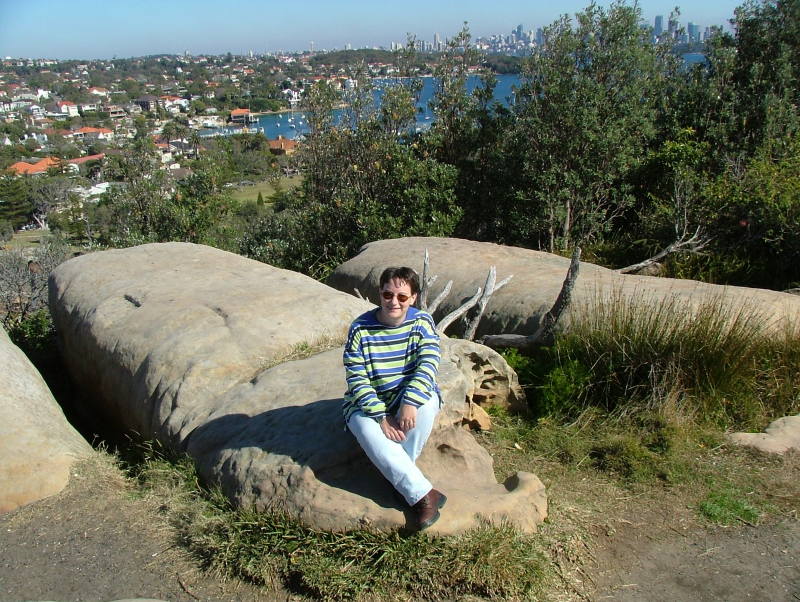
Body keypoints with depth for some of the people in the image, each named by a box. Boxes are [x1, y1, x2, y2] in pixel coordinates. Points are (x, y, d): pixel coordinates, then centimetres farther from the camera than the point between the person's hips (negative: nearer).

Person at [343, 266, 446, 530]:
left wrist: (411, 402, -37)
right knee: (367, 430, -33)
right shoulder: (361, 328, -11)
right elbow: (356, 380, -14)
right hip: (369, 403, -1)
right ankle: (423, 494, -28)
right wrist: (382, 416, -26)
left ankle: (398, 476, -16)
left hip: (413, 397, 1)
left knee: (427, 402, -33)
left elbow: (428, 365, -20)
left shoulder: (422, 322, -7)